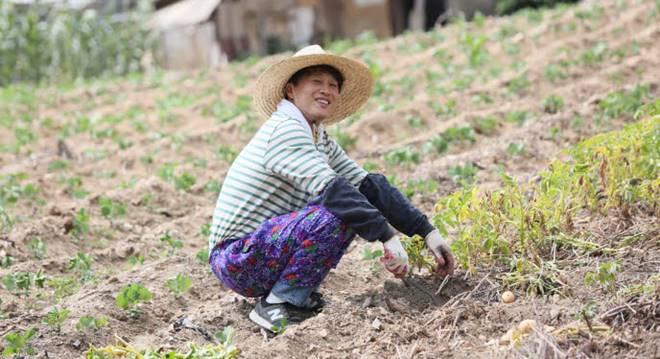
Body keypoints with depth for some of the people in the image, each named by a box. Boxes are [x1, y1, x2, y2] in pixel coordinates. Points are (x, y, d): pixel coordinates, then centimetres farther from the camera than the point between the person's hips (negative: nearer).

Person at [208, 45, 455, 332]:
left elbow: (370, 185, 5)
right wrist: (388, 238, -31)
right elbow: (331, 189, -29)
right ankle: (275, 306, -13)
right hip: (235, 262, -9)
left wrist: (428, 232, -2)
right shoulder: (284, 130, -17)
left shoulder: (319, 139, 10)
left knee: (353, 205, 5)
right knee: (335, 214, -26)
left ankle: (299, 293, 6)